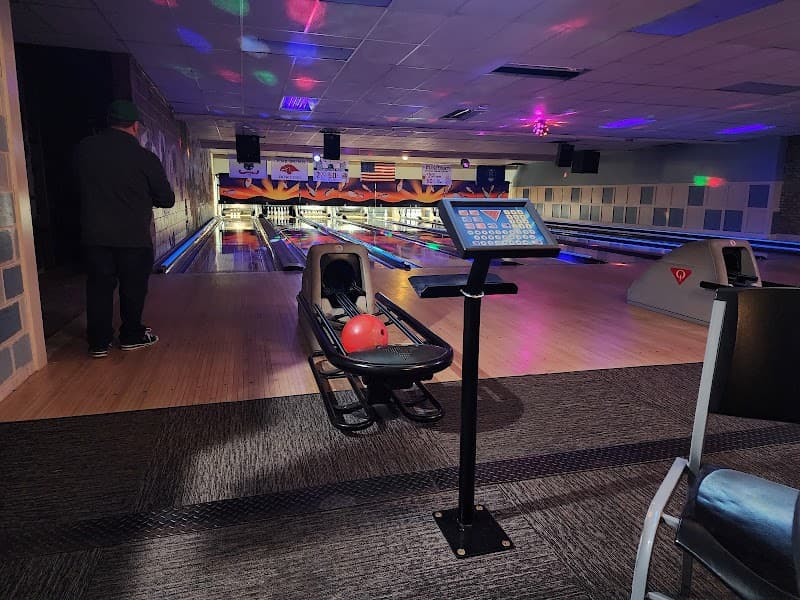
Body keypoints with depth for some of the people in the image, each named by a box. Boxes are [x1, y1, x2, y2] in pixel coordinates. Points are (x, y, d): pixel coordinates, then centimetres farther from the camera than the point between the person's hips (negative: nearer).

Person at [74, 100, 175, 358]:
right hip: (134, 237, -3)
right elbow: (167, 200, -3)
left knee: (98, 287, 11)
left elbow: (83, 187, 12)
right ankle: (131, 336, 24)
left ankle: (99, 342, 15)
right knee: (133, 288, 12)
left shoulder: (84, 149, 0)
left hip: (94, 235, 3)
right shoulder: (145, 158, -10)